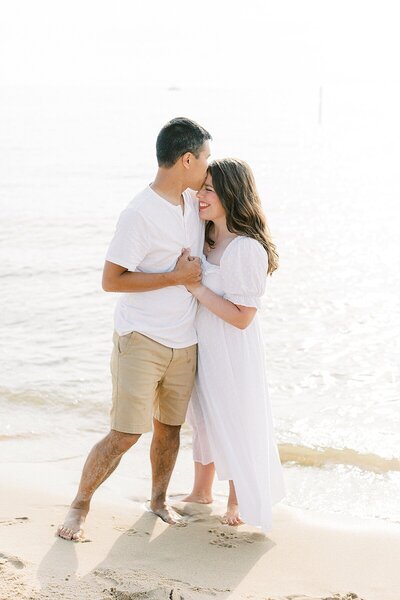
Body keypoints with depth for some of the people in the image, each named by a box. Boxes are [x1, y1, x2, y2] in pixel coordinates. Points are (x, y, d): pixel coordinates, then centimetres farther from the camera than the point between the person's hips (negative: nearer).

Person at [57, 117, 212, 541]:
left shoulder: (194, 202, 5)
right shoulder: (140, 214, -18)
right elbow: (111, 280, -19)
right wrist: (176, 276, -19)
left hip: (184, 343, 7)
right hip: (141, 341, -7)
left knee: (169, 427, 15)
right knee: (125, 434, -6)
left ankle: (158, 499, 33)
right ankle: (80, 505, 11)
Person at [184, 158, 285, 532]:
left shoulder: (246, 250, -26)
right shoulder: (206, 238, 1)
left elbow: (242, 317, -25)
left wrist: (197, 288, -26)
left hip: (232, 353, -8)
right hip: (203, 347, 8)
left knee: (233, 422, 10)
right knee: (203, 418, 22)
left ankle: (237, 501, 32)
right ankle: (200, 492, 41)